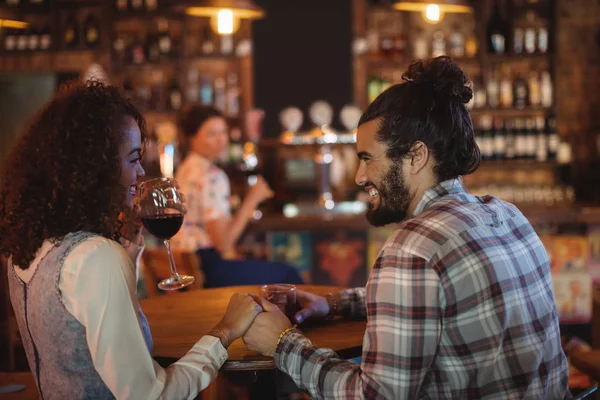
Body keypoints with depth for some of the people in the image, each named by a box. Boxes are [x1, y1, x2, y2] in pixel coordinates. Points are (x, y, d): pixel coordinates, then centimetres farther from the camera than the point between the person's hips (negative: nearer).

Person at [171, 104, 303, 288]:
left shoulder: (186, 169, 11)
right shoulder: (210, 176, -20)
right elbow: (223, 241, -22)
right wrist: (252, 200, -16)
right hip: (208, 269, -10)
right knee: (287, 274, 3)